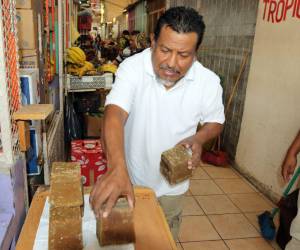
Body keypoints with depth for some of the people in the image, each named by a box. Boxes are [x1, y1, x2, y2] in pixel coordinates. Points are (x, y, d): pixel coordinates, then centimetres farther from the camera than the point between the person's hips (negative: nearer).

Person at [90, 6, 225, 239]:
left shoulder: (209, 82, -15)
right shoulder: (132, 68, -24)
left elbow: (215, 120, 1)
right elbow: (115, 114, -37)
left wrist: (199, 138, -22)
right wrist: (117, 168, -54)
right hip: (132, 178, -1)